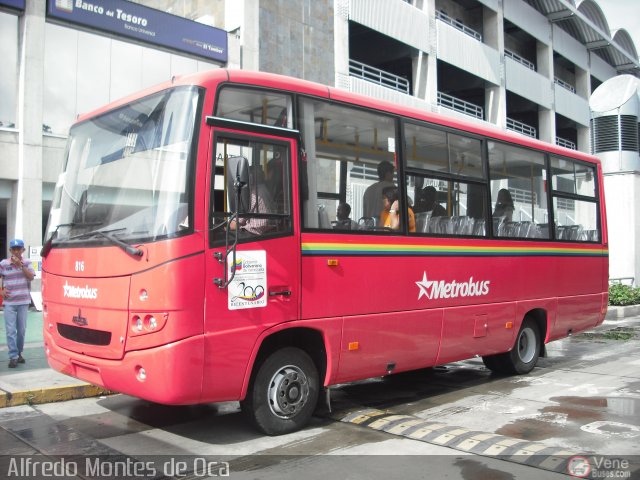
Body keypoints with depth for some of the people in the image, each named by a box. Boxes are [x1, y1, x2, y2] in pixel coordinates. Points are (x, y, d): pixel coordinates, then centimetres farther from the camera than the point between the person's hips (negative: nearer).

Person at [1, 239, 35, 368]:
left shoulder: (27, 263, 4)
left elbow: (31, 277, -8)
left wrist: (20, 265, -14)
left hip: (23, 301, 2)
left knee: (21, 330, 9)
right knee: (11, 330, -5)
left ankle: (19, 353, 23)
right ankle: (13, 356, -3)